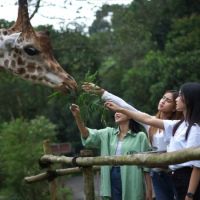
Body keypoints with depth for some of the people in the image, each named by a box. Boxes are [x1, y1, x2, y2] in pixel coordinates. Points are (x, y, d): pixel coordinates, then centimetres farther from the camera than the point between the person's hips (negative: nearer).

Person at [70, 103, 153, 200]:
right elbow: (87, 135, -3)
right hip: (112, 182, 4)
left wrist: (149, 191, -5)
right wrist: (77, 116, -19)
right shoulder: (108, 133, 12)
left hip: (131, 185, -4)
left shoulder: (140, 137, -1)